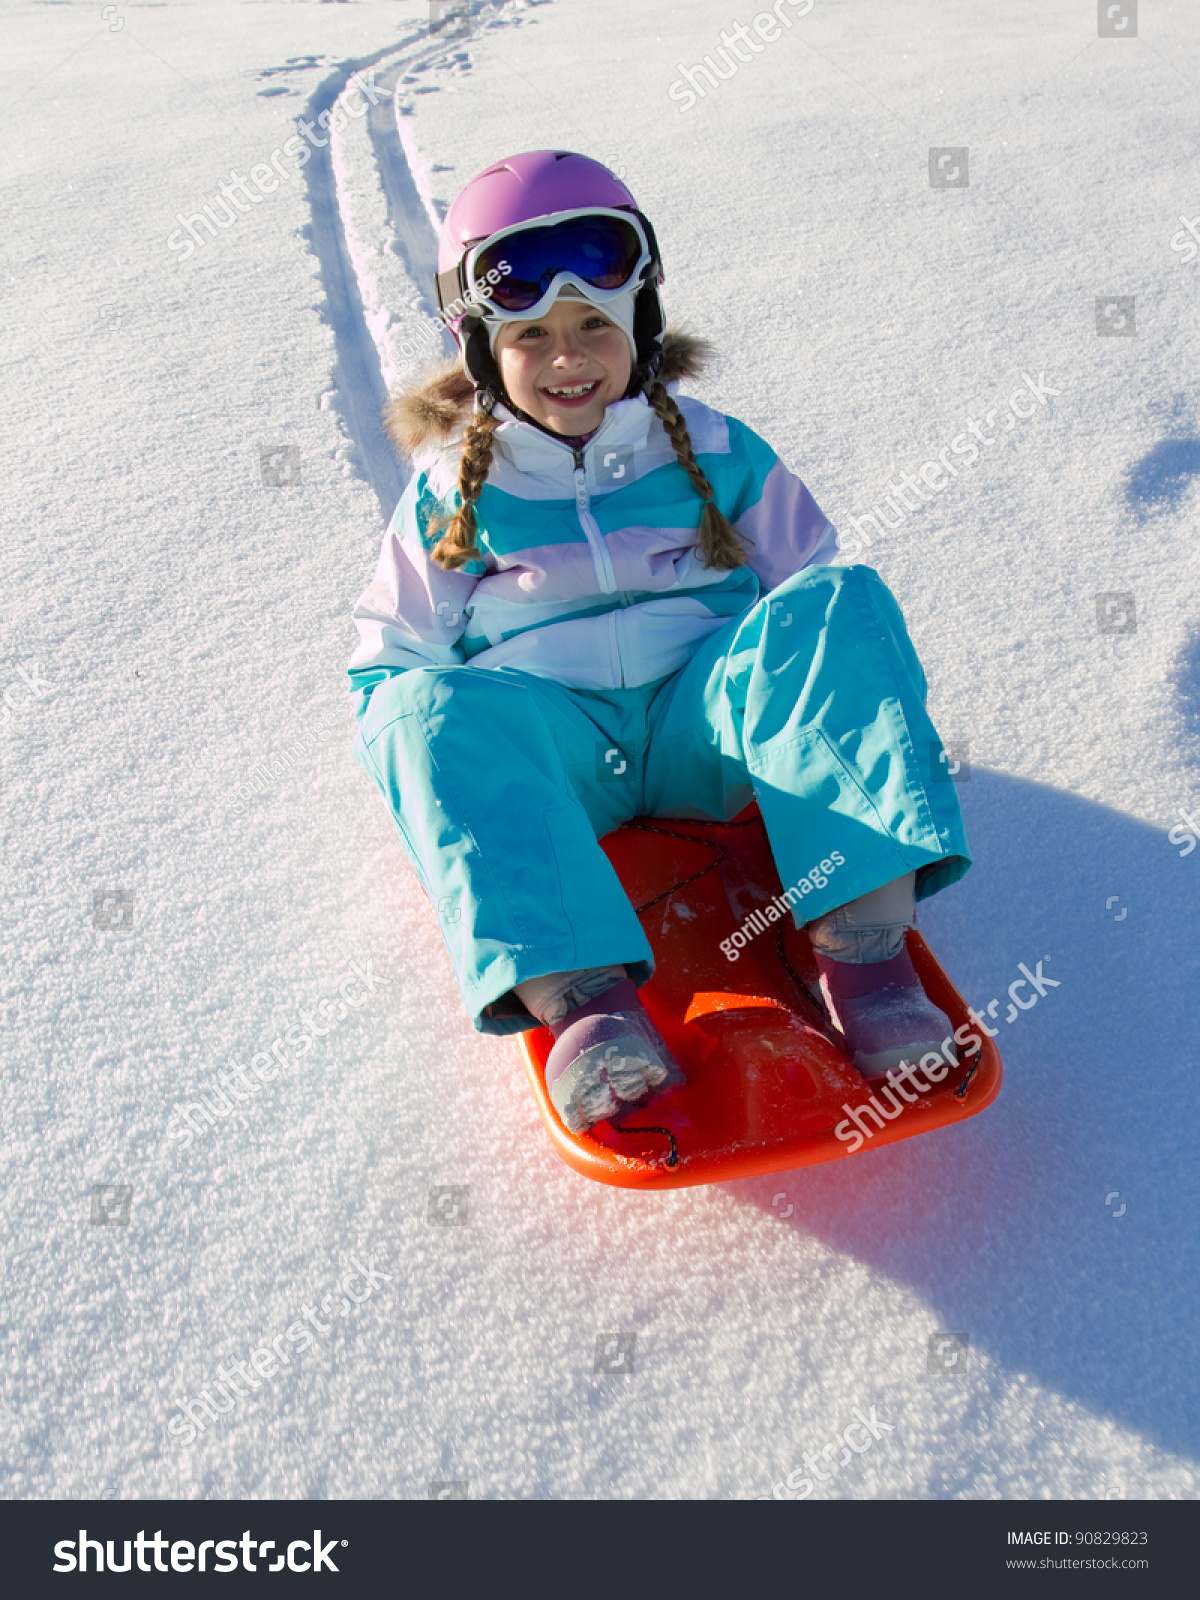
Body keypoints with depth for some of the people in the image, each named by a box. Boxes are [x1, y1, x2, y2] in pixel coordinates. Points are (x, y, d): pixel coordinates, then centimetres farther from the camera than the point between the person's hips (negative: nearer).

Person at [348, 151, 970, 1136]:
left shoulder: (714, 452, 15)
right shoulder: (452, 490, 13)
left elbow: (805, 588, 19)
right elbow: (394, 655, 17)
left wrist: (816, 711, 2)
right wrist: (420, 742, -3)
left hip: (697, 722, 1)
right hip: (546, 744, 0)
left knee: (842, 603, -27)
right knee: (436, 710, -35)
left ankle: (865, 937, -40)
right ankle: (578, 995, -52)